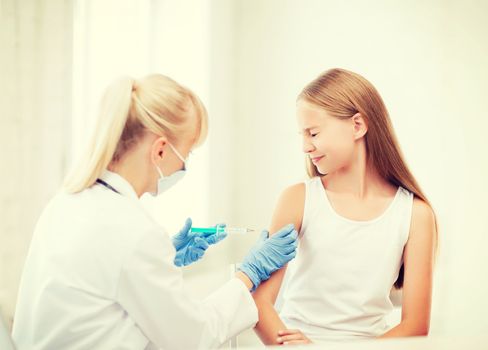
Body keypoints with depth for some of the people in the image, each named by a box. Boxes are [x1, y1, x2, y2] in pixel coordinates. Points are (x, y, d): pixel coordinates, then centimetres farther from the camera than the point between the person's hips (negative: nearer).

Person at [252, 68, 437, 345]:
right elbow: (261, 299, -6)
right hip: (297, 340, -1)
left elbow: (416, 326, -2)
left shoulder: (415, 214, -2)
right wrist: (293, 345, -23)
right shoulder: (299, 199, -2)